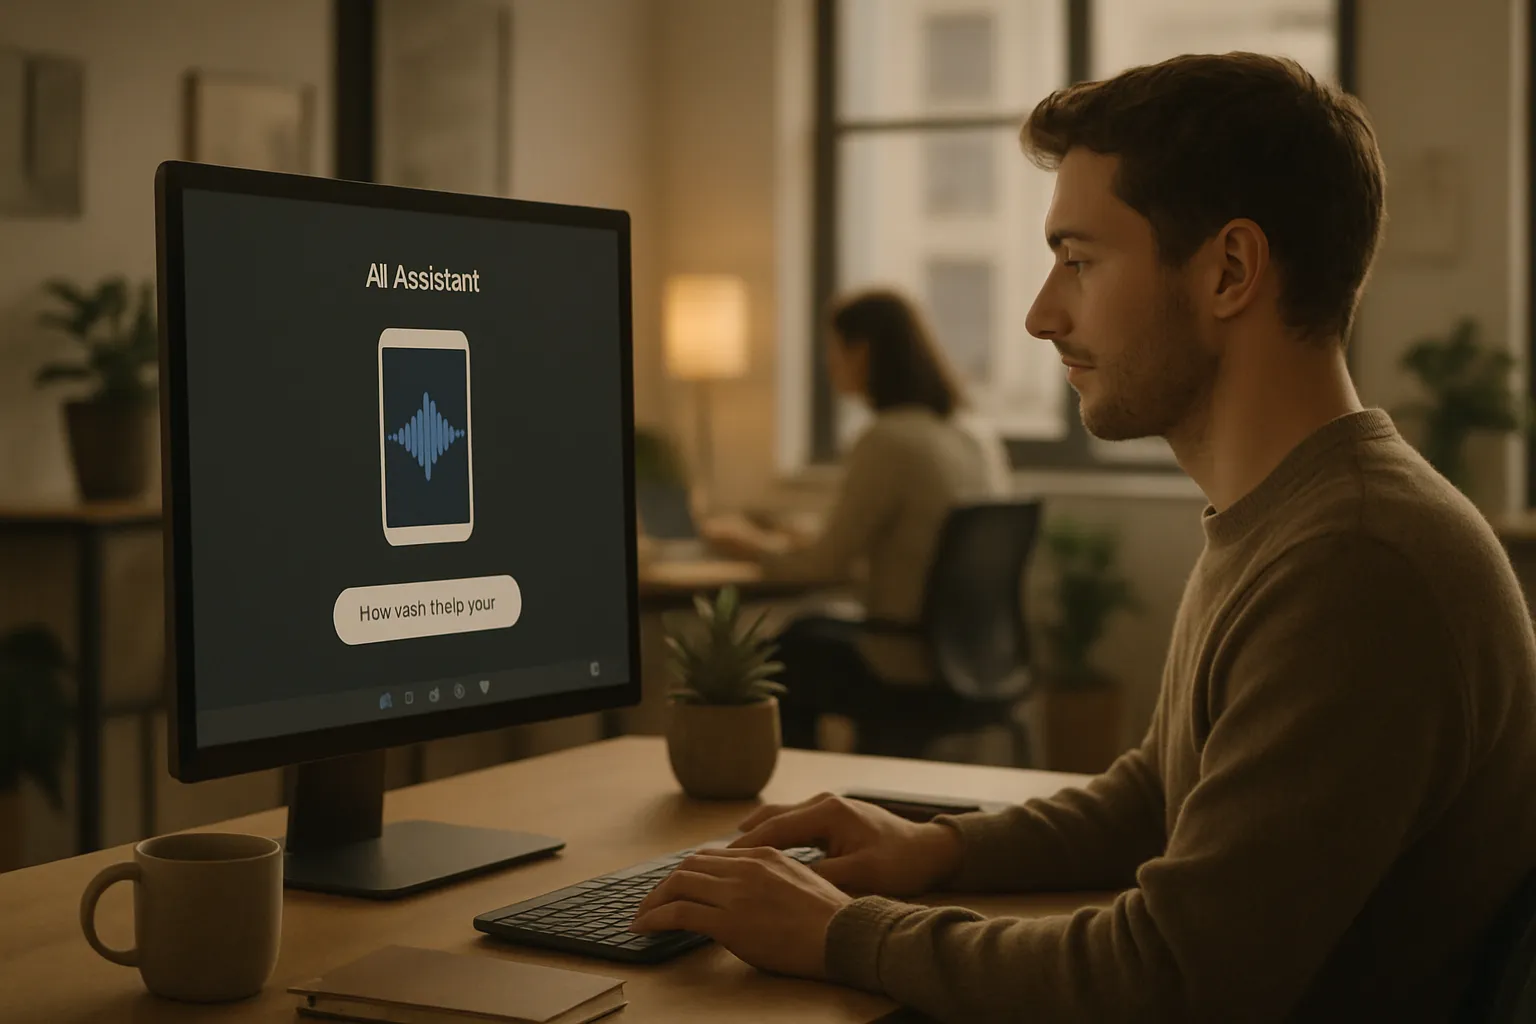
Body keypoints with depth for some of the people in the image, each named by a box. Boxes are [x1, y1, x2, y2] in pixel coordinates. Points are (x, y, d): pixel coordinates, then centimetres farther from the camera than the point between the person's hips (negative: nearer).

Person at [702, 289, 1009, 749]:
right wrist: (793, 543, 20)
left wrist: (753, 545, 6)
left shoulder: (887, 441, -19)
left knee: (780, 660, 17)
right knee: (809, 632, 27)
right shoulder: (979, 437, 5)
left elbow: (830, 564, -13)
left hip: (915, 665, -8)